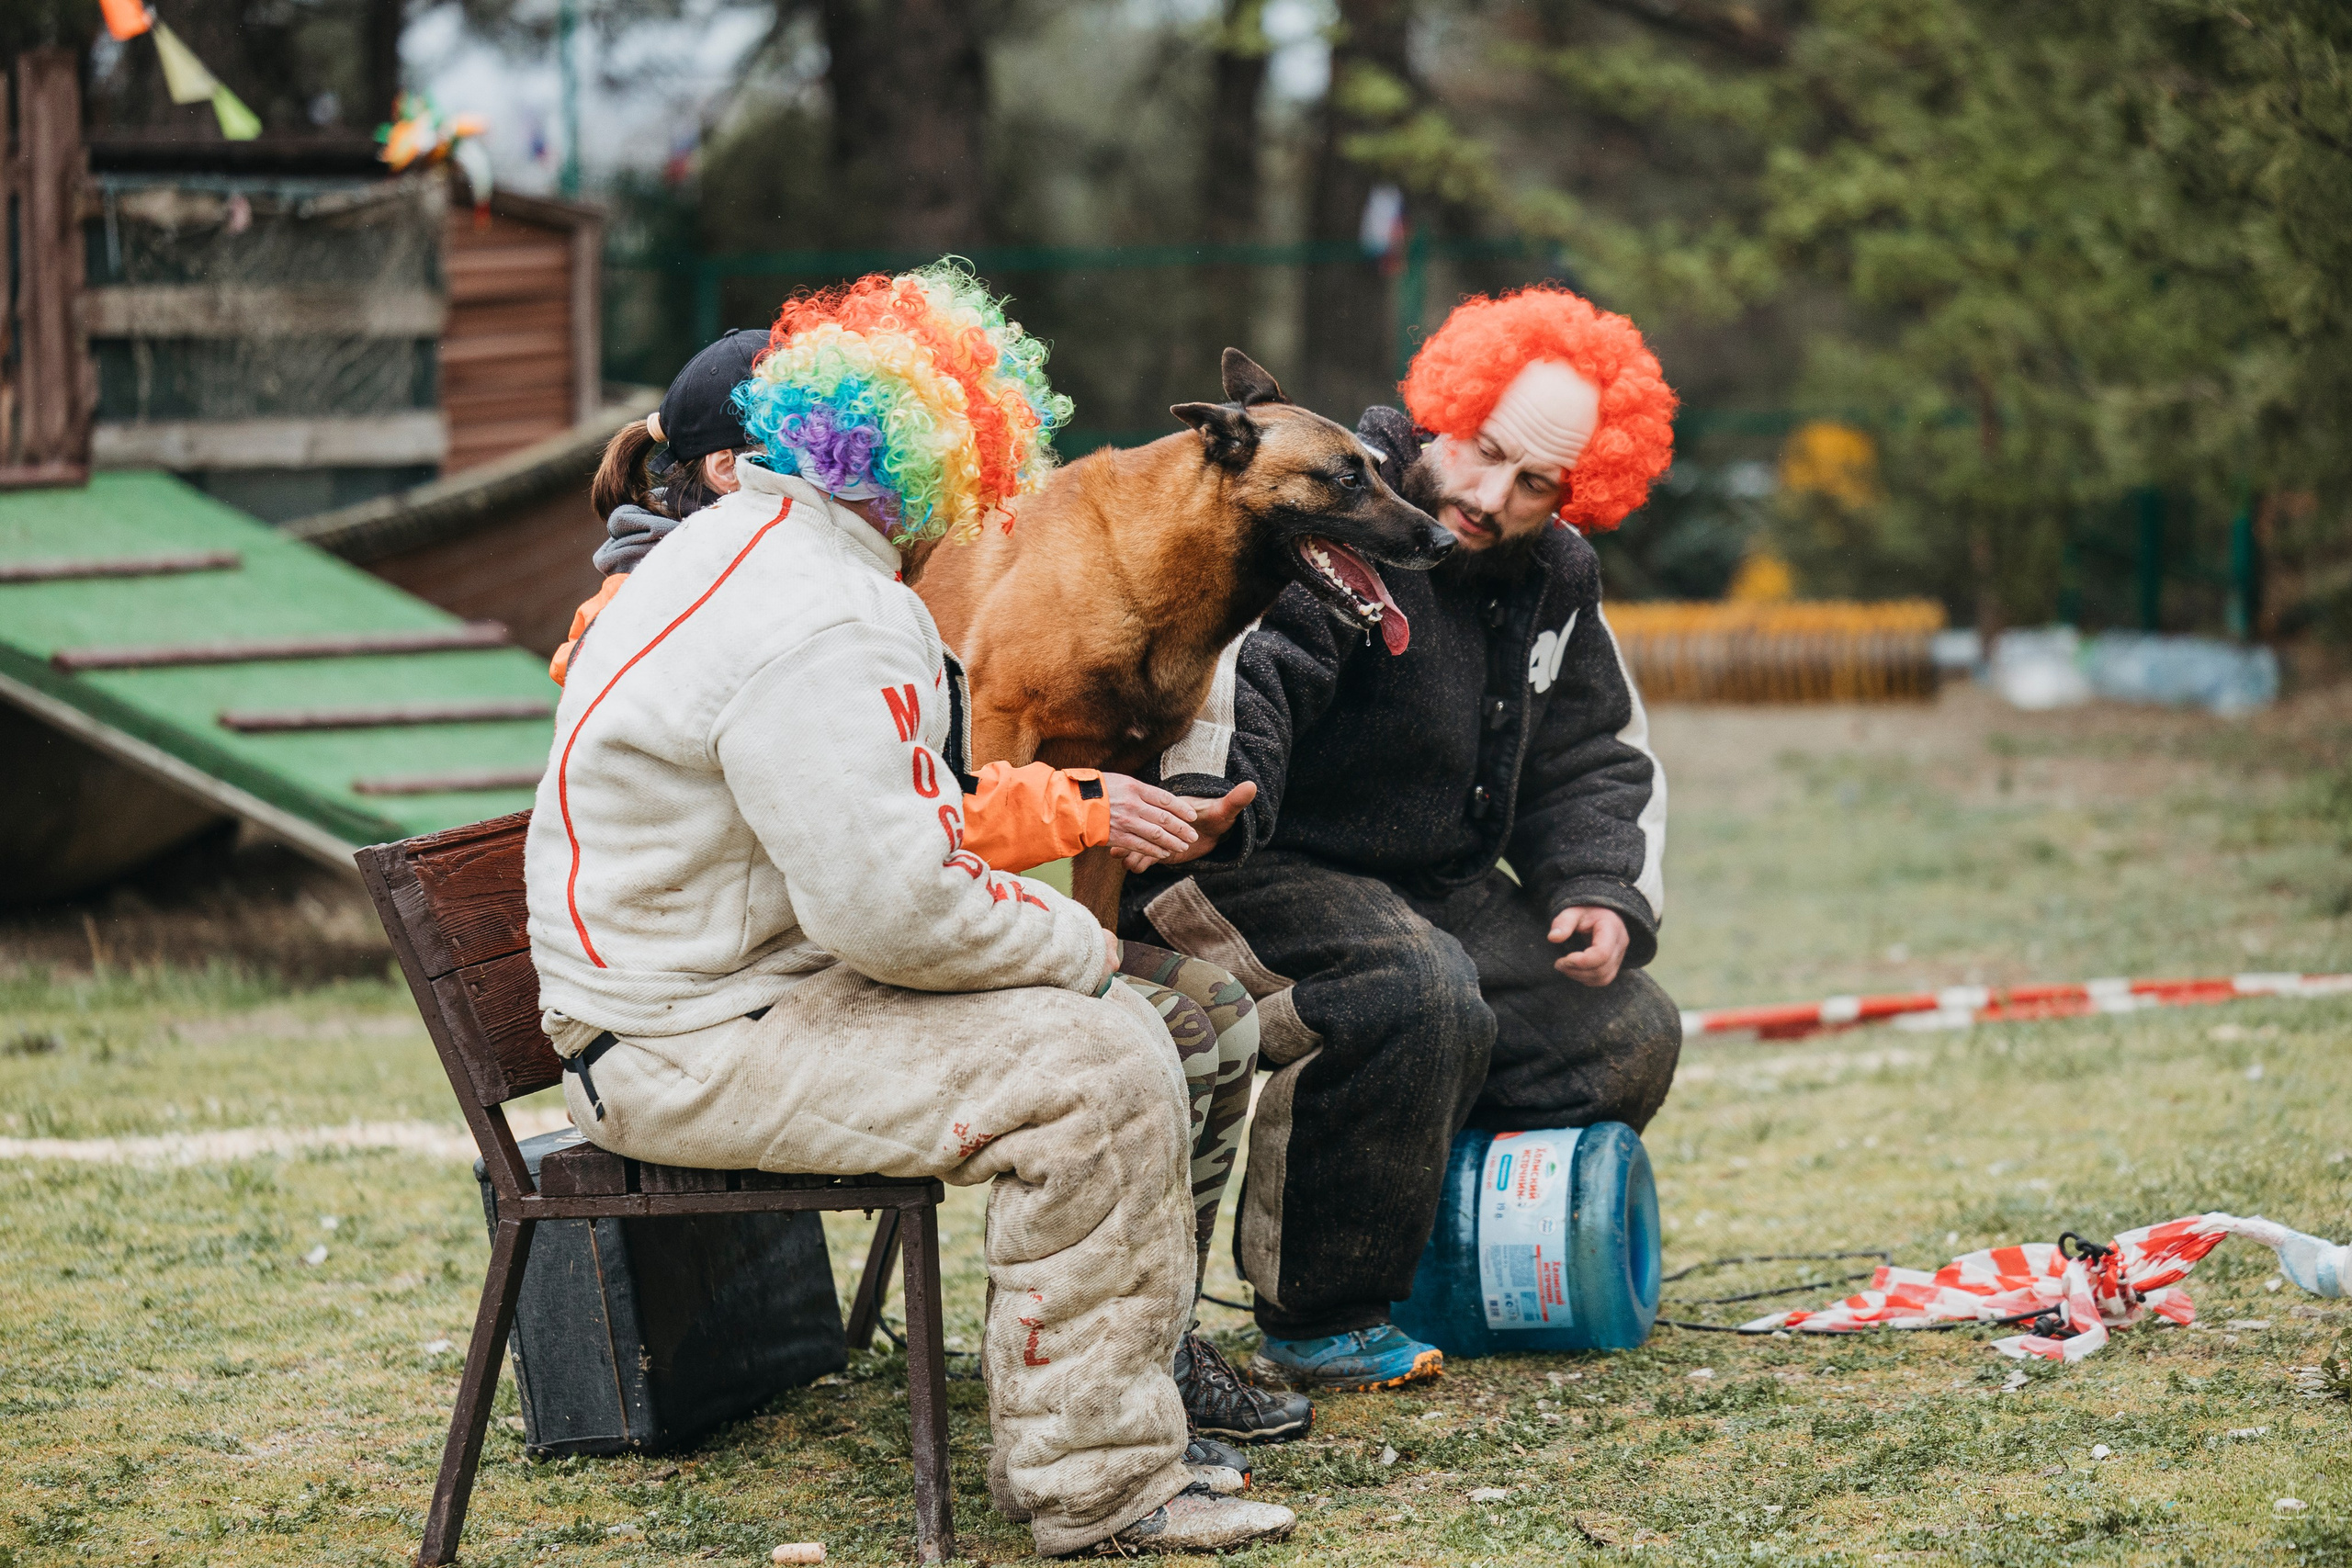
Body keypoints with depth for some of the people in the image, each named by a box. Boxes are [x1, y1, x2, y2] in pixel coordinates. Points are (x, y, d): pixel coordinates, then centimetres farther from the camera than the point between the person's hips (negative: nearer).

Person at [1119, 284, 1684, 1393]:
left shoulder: (1552, 579, 7)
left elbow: (1596, 761, 17)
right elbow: (1232, 668, -37)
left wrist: (1606, 896, -1)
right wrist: (1213, 796, -57)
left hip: (1440, 883, 9)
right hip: (1253, 873, -8)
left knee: (1628, 1035, -2)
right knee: (1418, 996, -35)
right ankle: (1316, 1323, -21)